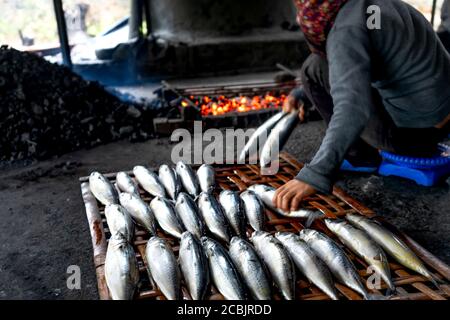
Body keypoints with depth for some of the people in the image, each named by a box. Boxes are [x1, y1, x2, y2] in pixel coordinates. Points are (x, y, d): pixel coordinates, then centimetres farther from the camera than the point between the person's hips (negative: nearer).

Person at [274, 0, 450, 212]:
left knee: (315, 68, -6)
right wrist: (302, 94, 21)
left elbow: (352, 111, -35)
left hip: (410, 132, -9)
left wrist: (314, 176, -42)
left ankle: (362, 155, 5)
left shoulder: (346, 31, -21)